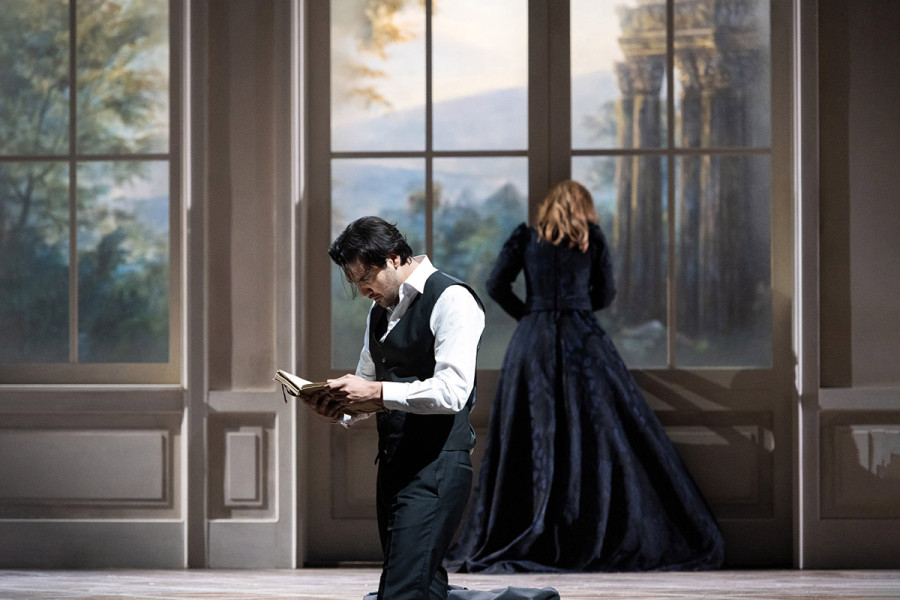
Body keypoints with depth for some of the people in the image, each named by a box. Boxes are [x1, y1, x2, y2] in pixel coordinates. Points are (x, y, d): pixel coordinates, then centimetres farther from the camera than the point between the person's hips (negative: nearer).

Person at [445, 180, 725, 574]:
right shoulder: (592, 238, 8)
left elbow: (496, 285, 4)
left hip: (533, 344, 1)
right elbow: (605, 294, 12)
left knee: (527, 445, 2)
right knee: (606, 439, 0)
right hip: (583, 342, -1)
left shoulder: (525, 238, 9)